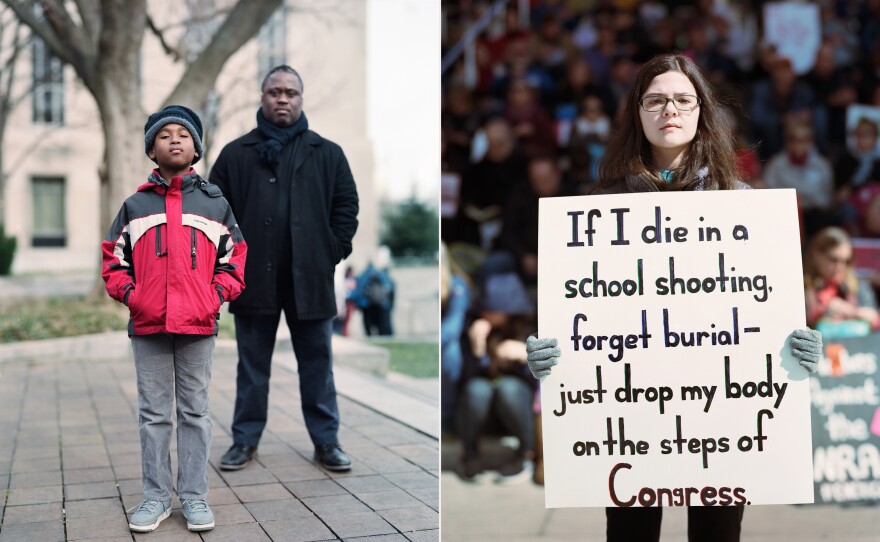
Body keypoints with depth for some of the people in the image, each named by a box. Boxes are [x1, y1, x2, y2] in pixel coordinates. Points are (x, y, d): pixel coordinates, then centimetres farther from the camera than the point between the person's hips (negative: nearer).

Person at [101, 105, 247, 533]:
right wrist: (129, 293, -4)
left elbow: (235, 258, 10)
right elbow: (113, 258, 11)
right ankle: (156, 496, 14)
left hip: (198, 325, 0)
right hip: (148, 325, 1)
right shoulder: (135, 206, 7)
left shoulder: (215, 203, 7)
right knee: (153, 414, 6)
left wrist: (218, 293, -5)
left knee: (195, 412, 6)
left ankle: (194, 497, 13)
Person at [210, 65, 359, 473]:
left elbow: (346, 206, 6)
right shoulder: (236, 154, 5)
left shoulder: (327, 154, 5)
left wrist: (333, 252, -2)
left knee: (317, 363, 7)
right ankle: (245, 439, 20)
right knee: (252, 366, 10)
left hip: (309, 279, 0)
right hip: (254, 278, 0)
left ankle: (326, 441, 16)